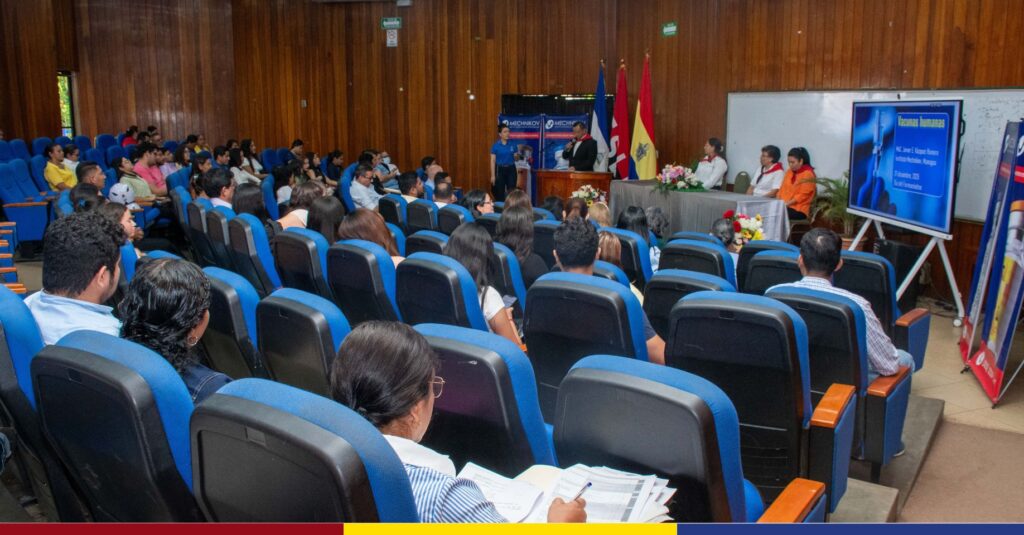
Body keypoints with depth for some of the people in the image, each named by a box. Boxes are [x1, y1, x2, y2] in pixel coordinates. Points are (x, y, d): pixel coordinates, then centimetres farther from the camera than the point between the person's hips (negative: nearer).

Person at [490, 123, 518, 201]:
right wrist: (493, 175, -8)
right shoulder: (495, 145, -4)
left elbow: (515, 158, 10)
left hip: (511, 169, 2)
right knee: (500, 192, 2)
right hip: (500, 170, -2)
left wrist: (518, 155, -15)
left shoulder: (512, 144, 4)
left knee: (511, 191, -4)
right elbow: (493, 161, -4)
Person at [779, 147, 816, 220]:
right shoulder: (789, 172, 18)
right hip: (784, 206, 6)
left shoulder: (808, 174, -4)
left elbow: (802, 195, -11)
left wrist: (787, 203, -17)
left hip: (799, 209, -6)